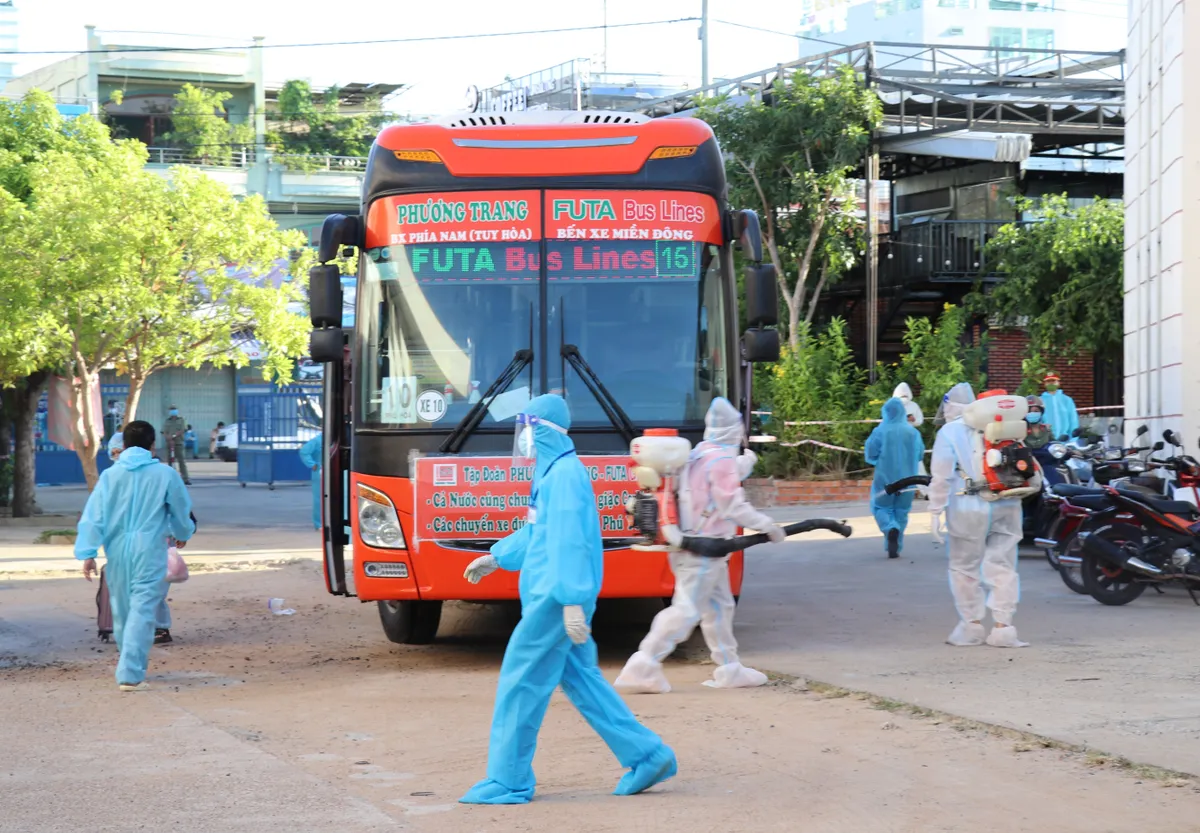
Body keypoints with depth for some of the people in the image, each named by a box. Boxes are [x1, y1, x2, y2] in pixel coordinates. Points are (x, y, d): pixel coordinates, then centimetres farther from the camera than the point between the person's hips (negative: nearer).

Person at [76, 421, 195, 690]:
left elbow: (93, 515, -3)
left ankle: (131, 665, 33)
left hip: (117, 550, 3)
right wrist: (182, 534, 31)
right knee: (142, 611, -6)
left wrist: (87, 553, -3)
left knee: (122, 610, 17)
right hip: (149, 551, -3)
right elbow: (182, 510, 11)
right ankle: (130, 674, -16)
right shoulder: (164, 474, -2)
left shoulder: (110, 475, 2)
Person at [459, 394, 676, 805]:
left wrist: (573, 601, -27)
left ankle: (508, 781, 2)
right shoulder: (552, 472, 16)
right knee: (582, 681, 13)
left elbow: (570, 540, -23)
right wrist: (496, 558, 33)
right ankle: (647, 756, 15)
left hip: (555, 599, -10)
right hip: (552, 596, 10)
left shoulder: (564, 474, -16)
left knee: (520, 682, -4)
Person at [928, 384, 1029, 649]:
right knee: (1002, 566, 6)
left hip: (970, 509, -4)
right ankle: (1002, 627, 2)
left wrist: (936, 511, -4)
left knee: (964, 568, 7)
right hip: (1007, 507, 4)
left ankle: (972, 625, 10)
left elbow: (941, 476, -6)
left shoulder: (949, 433, 0)